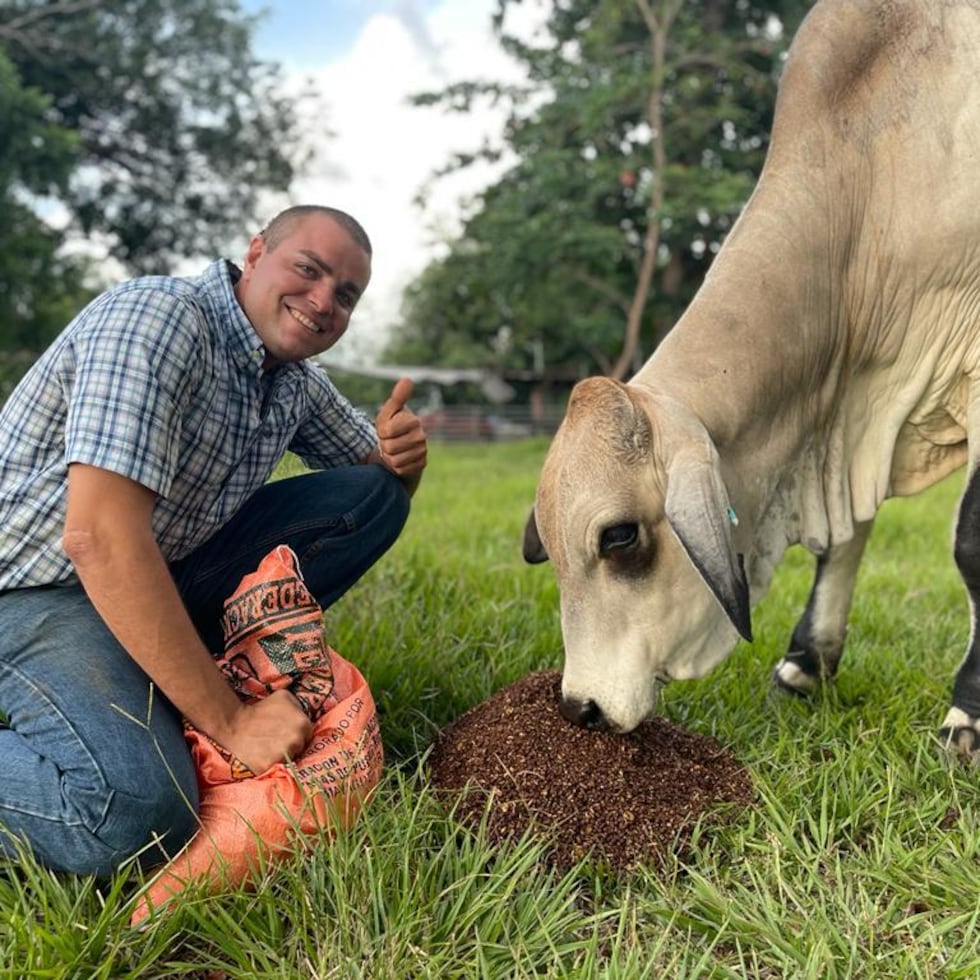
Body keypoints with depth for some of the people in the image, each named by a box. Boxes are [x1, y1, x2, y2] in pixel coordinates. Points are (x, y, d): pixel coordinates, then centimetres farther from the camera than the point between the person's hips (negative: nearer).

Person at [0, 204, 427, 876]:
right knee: (138, 815, -33)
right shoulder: (159, 318, -22)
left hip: (161, 575, 9)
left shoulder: (298, 384, 4)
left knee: (372, 495, 0)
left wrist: (402, 455, -9)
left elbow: (376, 477, 19)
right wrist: (228, 721, -29)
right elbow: (97, 537, -32)